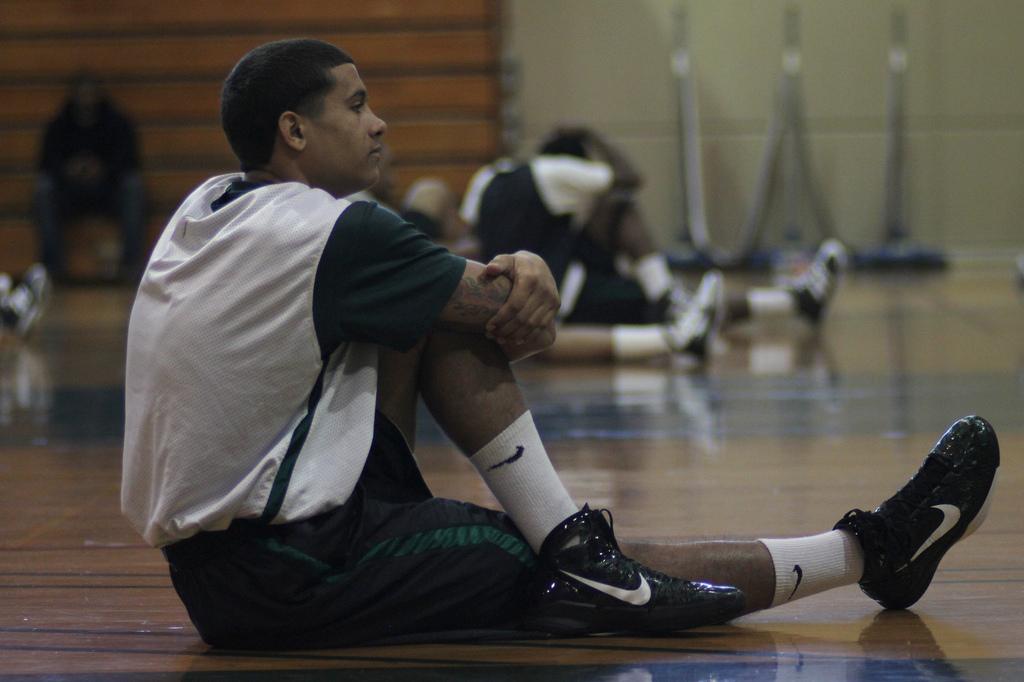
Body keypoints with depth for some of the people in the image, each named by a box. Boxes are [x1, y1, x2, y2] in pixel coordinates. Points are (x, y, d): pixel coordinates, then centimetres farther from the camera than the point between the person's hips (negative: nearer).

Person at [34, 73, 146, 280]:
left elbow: (128, 162, -8)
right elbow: (47, 164, -5)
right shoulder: (58, 127, 5)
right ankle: (53, 263, -32)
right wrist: (67, 170, -29)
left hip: (109, 190, -1)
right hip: (69, 191, 1)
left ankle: (131, 262, -35)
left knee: (133, 185, -31)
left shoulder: (118, 124, 3)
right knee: (43, 187, -30)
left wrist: (104, 169, -30)